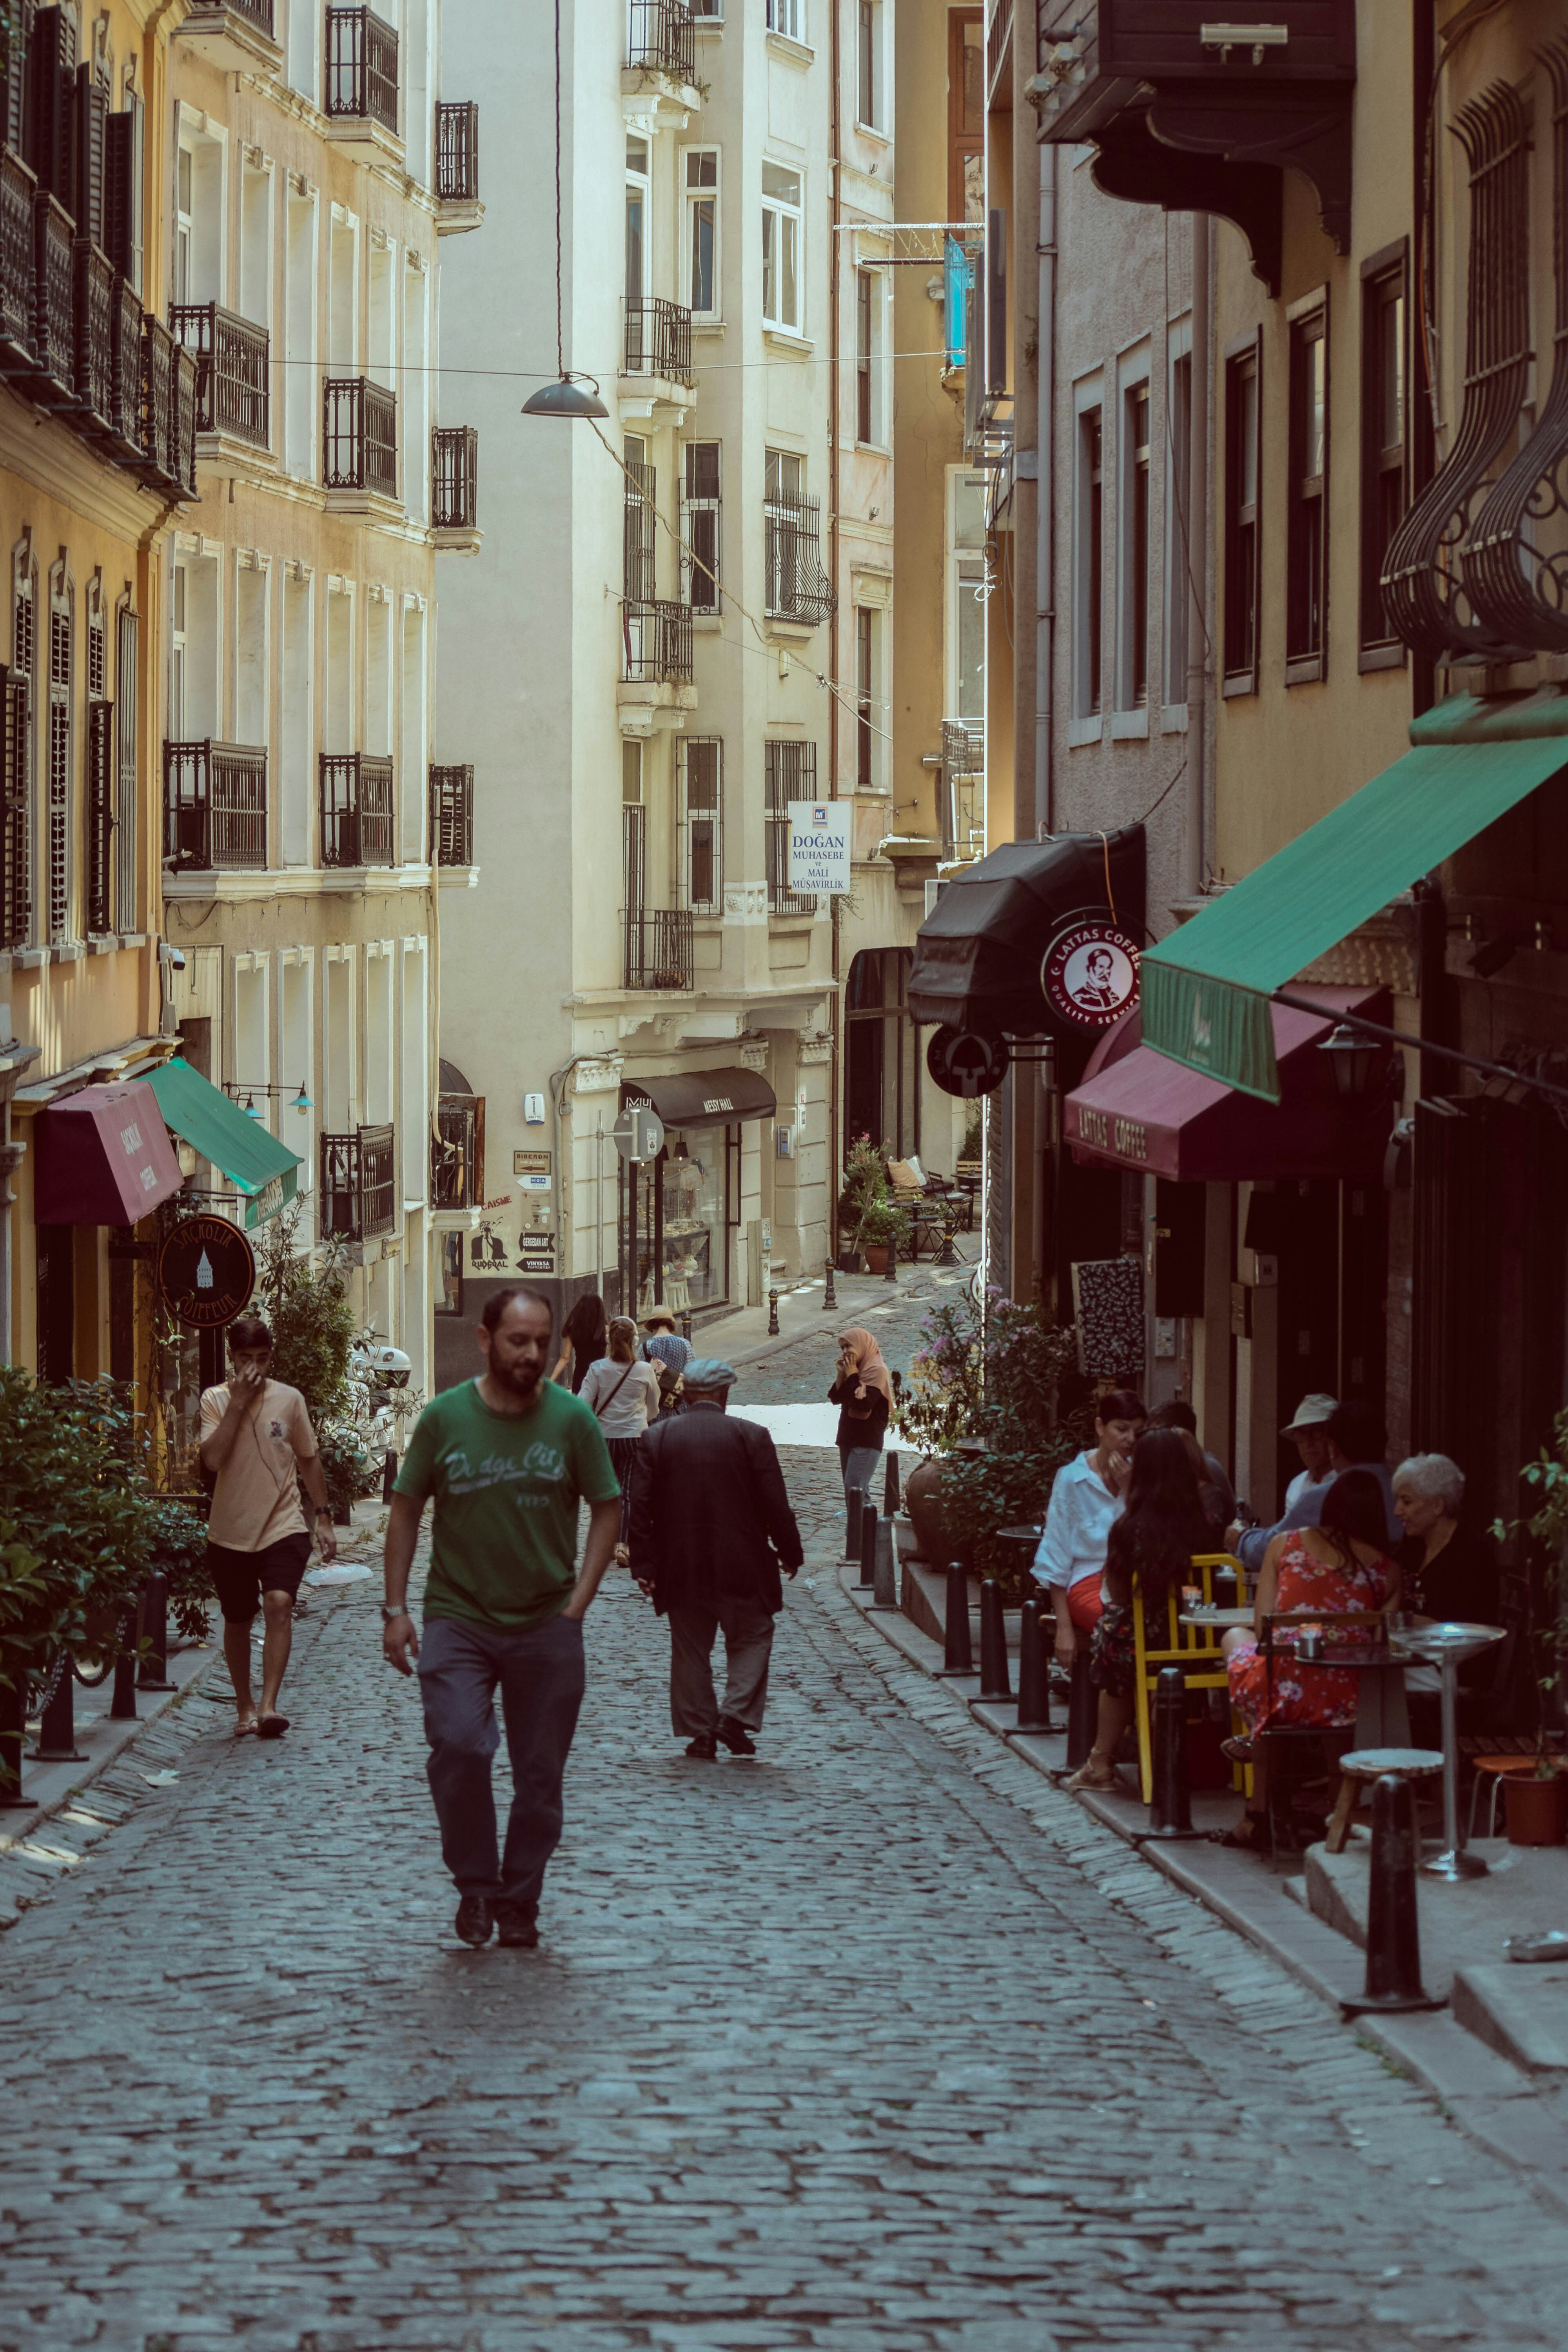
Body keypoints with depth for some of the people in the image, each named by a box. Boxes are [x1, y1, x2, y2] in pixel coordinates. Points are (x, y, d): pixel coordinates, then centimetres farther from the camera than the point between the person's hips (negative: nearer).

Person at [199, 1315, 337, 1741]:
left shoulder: (289, 1400, 3)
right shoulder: (216, 1400, -1)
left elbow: (309, 1460, 13)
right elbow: (212, 1459, -16)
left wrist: (323, 1517, 10)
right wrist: (239, 1402, -17)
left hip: (283, 1526, -1)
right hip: (230, 1531, 1)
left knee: (279, 1605, -21)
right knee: (237, 1622, 10)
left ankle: (269, 1706, -25)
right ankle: (245, 1709, 27)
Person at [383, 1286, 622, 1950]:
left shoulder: (572, 1418, -2)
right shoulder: (445, 1417, -2)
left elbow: (607, 1510, 6)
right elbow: (406, 1510, 6)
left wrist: (579, 1602, -3)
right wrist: (396, 1608, 1)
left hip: (546, 1625, 1)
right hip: (457, 1618, -1)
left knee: (540, 1775, 6)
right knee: (458, 1745, -20)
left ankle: (519, 1902, 22)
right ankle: (475, 1883, -1)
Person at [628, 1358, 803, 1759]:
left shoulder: (657, 1439, -2)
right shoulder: (751, 1437, -7)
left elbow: (640, 1508, -2)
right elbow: (776, 1505, -5)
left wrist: (644, 1564, 2)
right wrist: (789, 1553, 8)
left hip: (680, 1568, 2)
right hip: (741, 1568, -2)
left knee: (690, 1649, 12)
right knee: (751, 1638, 15)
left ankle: (699, 1733, 13)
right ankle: (737, 1714, -1)